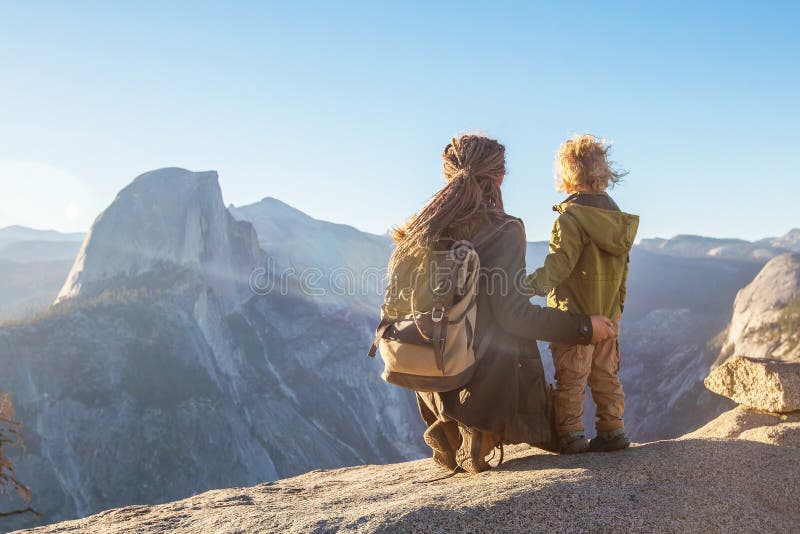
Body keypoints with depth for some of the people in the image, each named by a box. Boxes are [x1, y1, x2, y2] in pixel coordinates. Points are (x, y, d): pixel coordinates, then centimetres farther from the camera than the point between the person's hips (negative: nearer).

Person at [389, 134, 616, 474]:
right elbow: (512, 314, -19)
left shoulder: (422, 229, 0)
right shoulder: (503, 231, -16)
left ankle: (447, 433, 18)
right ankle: (478, 439, 0)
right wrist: (583, 327, -11)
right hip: (491, 377, -5)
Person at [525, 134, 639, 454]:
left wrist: (536, 283, -33)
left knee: (570, 378, 1)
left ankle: (570, 435, 6)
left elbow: (560, 262, -26)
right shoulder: (617, 217, 9)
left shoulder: (570, 217, -16)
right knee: (606, 375, 16)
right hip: (608, 314, 7)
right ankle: (613, 431, 20)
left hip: (573, 314, -7)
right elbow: (622, 269, 15)